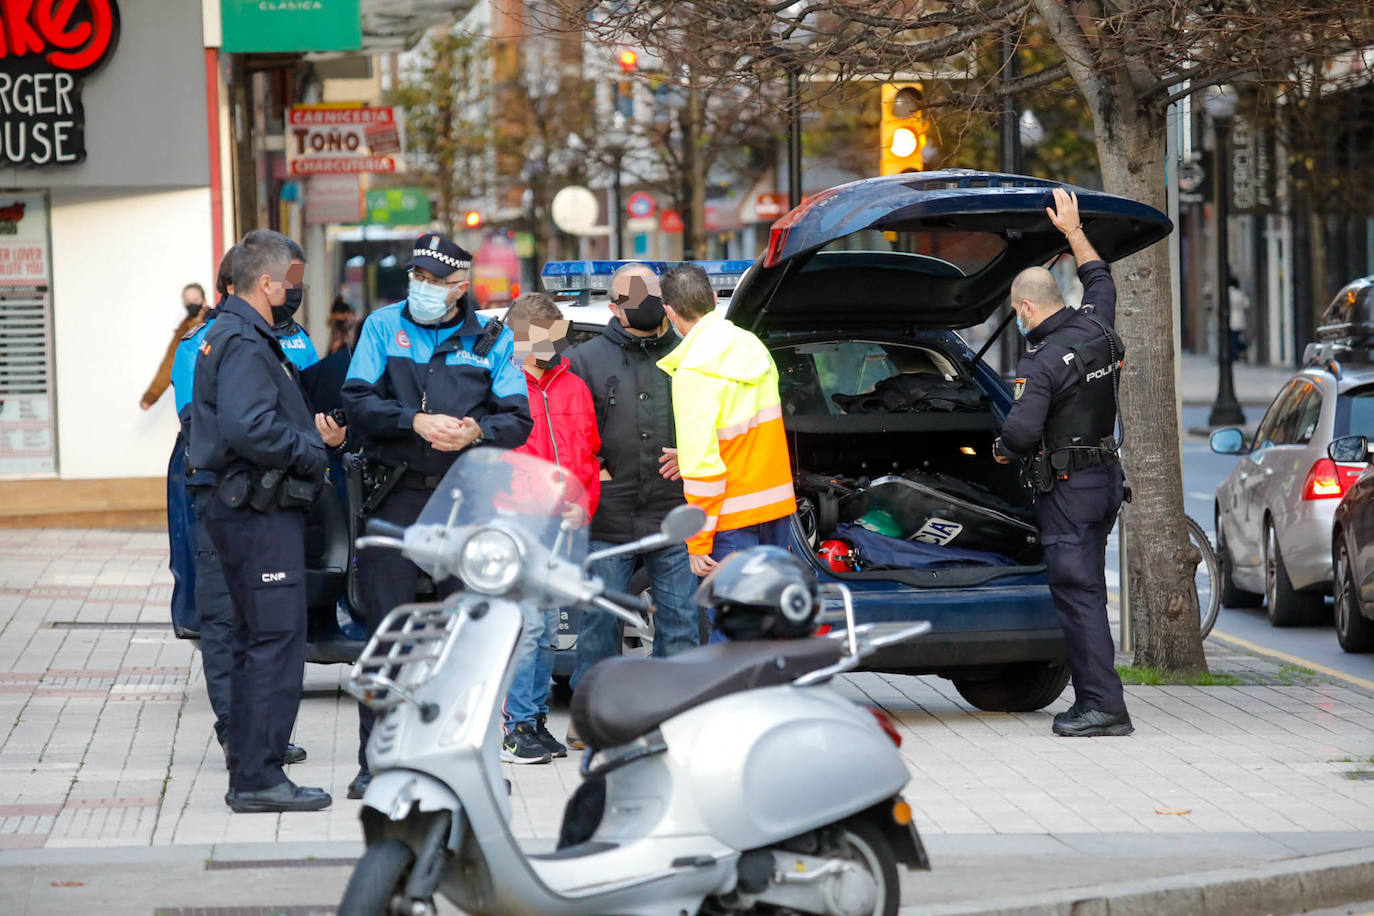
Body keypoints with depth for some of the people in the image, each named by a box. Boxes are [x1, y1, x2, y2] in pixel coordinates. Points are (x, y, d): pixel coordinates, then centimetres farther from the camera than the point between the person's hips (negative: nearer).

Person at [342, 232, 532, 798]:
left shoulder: (492, 340, 9)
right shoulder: (383, 327, 7)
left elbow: (517, 420, 4)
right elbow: (358, 403, -1)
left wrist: (477, 431, -17)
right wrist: (416, 422, -16)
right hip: (397, 500, -1)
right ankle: (376, 761, 2)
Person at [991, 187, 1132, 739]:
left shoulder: (1040, 364, -18)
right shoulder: (1097, 330, 5)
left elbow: (1022, 430, -27)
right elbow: (1099, 279, 27)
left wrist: (1003, 451, -5)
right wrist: (1072, 230, 32)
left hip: (1066, 488, -9)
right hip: (1105, 478, 9)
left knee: (1077, 591, -8)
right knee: (1084, 587, 14)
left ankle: (1103, 705, -11)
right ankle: (1095, 699, 16)